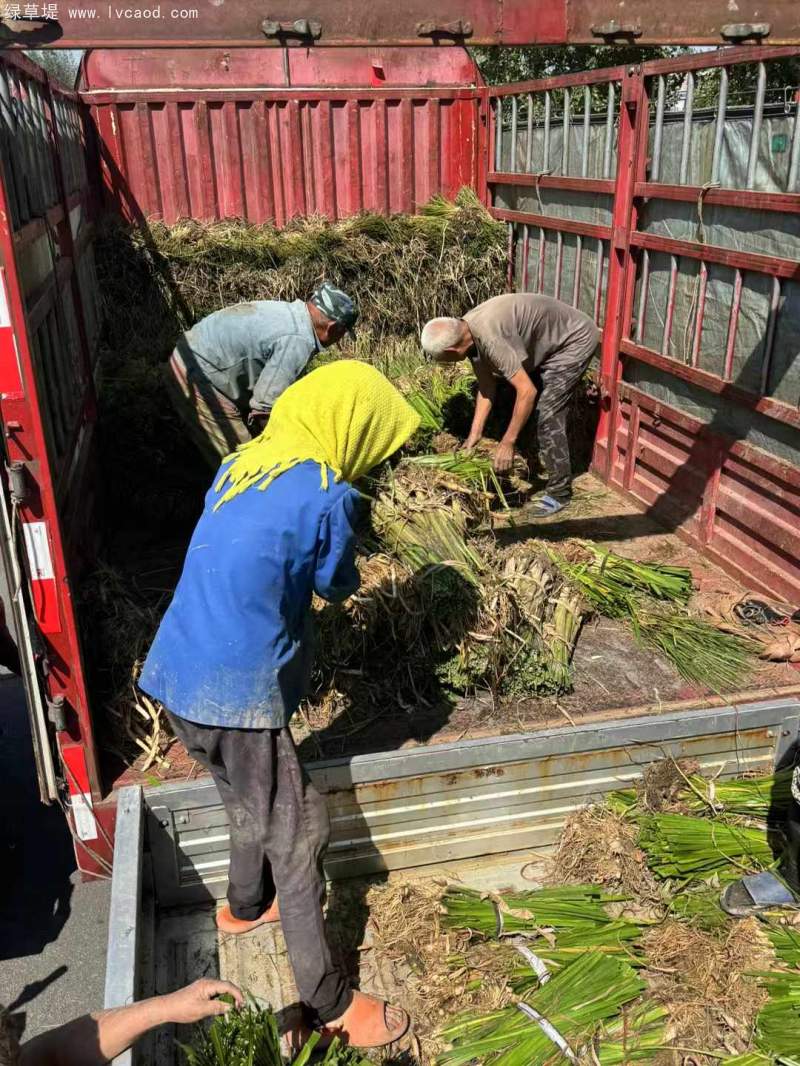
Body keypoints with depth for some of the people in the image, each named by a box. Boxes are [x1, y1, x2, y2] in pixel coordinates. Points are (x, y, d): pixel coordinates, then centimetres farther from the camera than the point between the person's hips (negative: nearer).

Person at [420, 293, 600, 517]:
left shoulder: (491, 336, -36)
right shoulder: (468, 332, -8)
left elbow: (527, 391, -35)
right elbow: (486, 386, 1)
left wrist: (507, 442, -28)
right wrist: (474, 434, -3)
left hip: (575, 340, -9)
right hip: (549, 343, 9)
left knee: (548, 414, -14)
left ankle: (560, 492, -2)